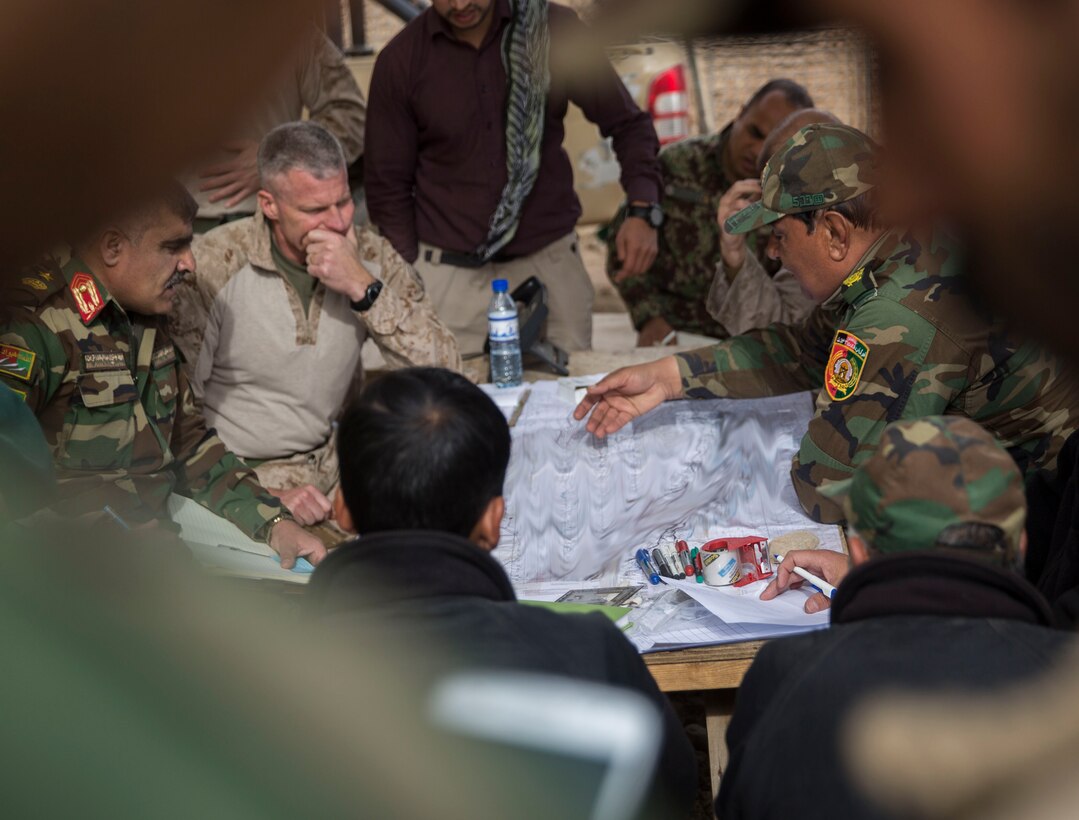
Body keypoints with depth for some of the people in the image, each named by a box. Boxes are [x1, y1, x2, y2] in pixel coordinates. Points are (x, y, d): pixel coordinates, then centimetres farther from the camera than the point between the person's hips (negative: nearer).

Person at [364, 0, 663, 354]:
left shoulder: (554, 28, -3)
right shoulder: (400, 60, -4)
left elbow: (626, 122, 4)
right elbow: (387, 187, 3)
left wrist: (643, 211, -11)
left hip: (550, 261, 1)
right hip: (449, 271, -1)